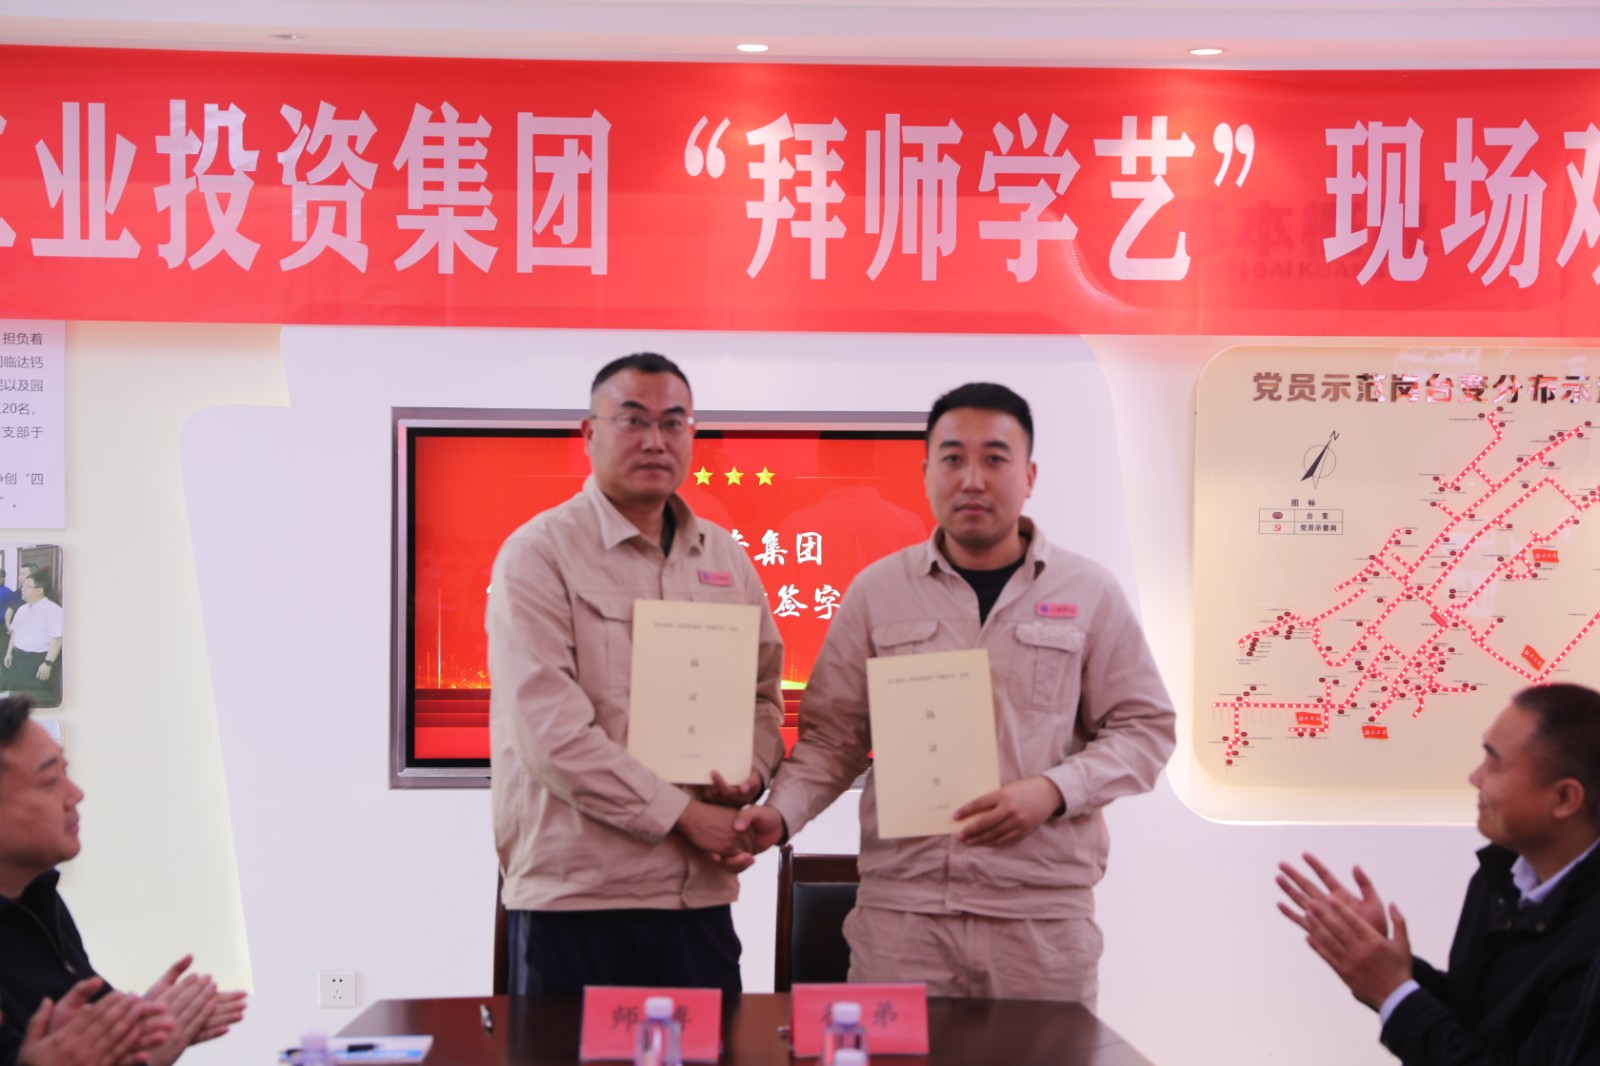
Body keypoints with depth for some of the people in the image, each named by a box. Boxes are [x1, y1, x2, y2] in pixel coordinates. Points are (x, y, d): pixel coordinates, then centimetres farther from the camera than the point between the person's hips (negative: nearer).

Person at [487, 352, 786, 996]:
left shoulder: (725, 559, 14)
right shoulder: (539, 554, -5)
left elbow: (763, 691, 22)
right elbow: (549, 731, -15)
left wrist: (751, 771, -1)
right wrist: (683, 814, -14)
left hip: (700, 891, 5)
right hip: (573, 894, -5)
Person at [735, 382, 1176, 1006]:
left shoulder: (1088, 593, 6)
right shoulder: (877, 592, 9)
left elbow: (1145, 726, 7)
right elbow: (833, 736, 12)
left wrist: (1052, 790, -9)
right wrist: (781, 812, -5)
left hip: (1044, 913, 0)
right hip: (900, 906, 1)